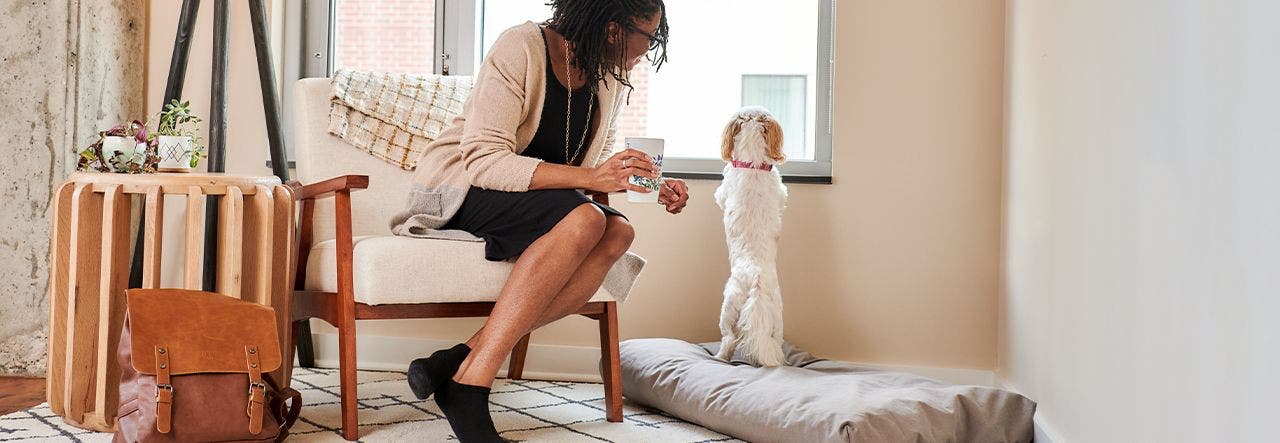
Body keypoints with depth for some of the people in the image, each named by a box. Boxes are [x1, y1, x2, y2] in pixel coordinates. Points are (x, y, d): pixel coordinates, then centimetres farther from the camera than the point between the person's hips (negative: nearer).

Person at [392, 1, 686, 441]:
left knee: (617, 233, -25)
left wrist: (650, 187, -9)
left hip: (531, 194, 7)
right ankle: (467, 389, -33)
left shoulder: (611, 78, 3)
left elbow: (594, 167, 11)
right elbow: (481, 160, -26)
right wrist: (588, 178, -34)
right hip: (459, 186, -7)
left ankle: (462, 358, -29)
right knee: (583, 219, -33)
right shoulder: (521, 48, -19)